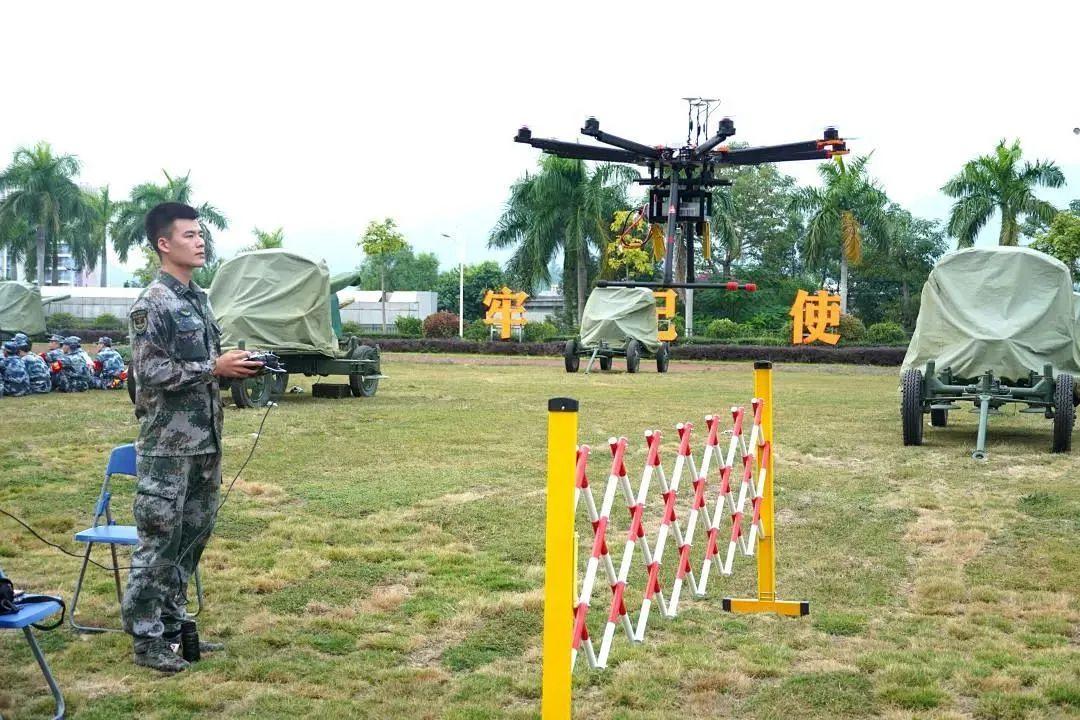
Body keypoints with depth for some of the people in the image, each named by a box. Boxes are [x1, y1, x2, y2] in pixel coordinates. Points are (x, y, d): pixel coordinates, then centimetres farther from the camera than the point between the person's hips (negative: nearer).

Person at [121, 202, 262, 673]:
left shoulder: (199, 298, 14)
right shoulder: (151, 304, -11)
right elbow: (149, 372, -18)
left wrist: (236, 366, 2)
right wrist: (216, 368, -18)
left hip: (205, 440, 8)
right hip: (167, 443, -8)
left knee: (191, 537, 14)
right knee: (158, 541, -2)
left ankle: (172, 627, 25)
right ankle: (146, 640, 8)